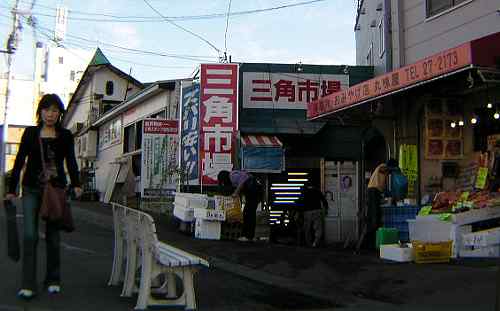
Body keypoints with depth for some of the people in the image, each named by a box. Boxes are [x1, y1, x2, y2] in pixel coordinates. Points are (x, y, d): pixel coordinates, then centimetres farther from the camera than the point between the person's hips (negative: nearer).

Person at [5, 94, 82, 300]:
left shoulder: (66, 136, 7)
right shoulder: (30, 133, 6)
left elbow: (71, 162, 6)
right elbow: (19, 161, 7)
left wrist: (76, 185, -9)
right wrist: (11, 189, 4)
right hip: (32, 189, 0)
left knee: (53, 235, 5)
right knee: (30, 235, -7)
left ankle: (53, 280, 18)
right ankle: (28, 284, -3)